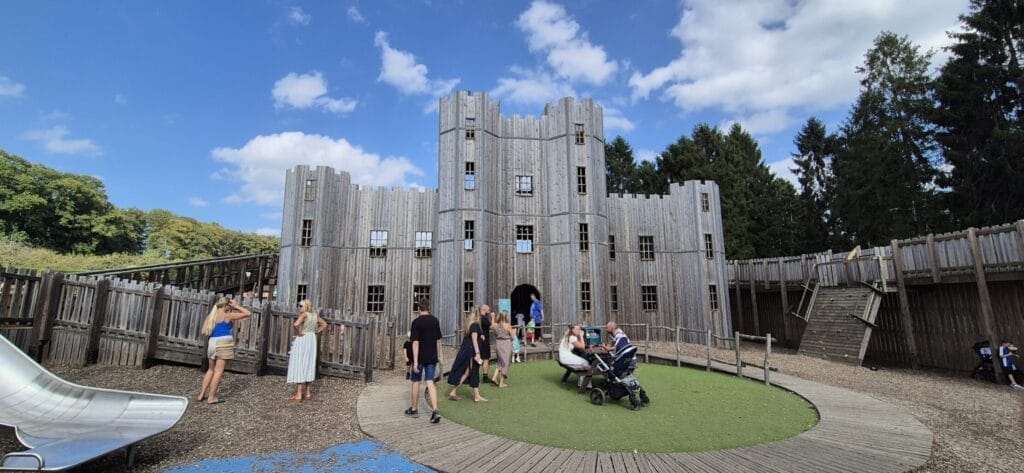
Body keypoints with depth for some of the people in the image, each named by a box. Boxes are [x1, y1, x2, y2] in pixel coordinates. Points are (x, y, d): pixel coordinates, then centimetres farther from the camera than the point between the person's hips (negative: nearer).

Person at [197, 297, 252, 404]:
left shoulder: (210, 316, 12)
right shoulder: (228, 315, -4)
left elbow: (203, 331, 7)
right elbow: (248, 313, -3)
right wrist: (236, 306, 4)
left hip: (212, 343, 7)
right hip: (224, 343, -7)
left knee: (211, 369, 21)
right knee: (219, 371, -1)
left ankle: (202, 394, 22)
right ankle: (211, 397, 2)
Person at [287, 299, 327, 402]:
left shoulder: (304, 314, -14)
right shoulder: (315, 315, 8)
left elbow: (295, 324, -32)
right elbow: (324, 324, 20)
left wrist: (298, 333, -16)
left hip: (302, 340, -7)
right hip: (312, 340, 7)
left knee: (299, 366, -3)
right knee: (309, 366, 13)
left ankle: (298, 395, -3)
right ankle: (308, 394, 19)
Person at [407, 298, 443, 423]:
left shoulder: (416, 322, -12)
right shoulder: (435, 321, 3)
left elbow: (415, 343, -16)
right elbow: (438, 341, 9)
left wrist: (415, 361, -15)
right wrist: (437, 355, 19)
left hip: (420, 357, -4)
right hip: (432, 357, 4)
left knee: (416, 382, 13)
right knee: (430, 382, 3)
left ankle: (414, 409, 27)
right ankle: (435, 411, -9)